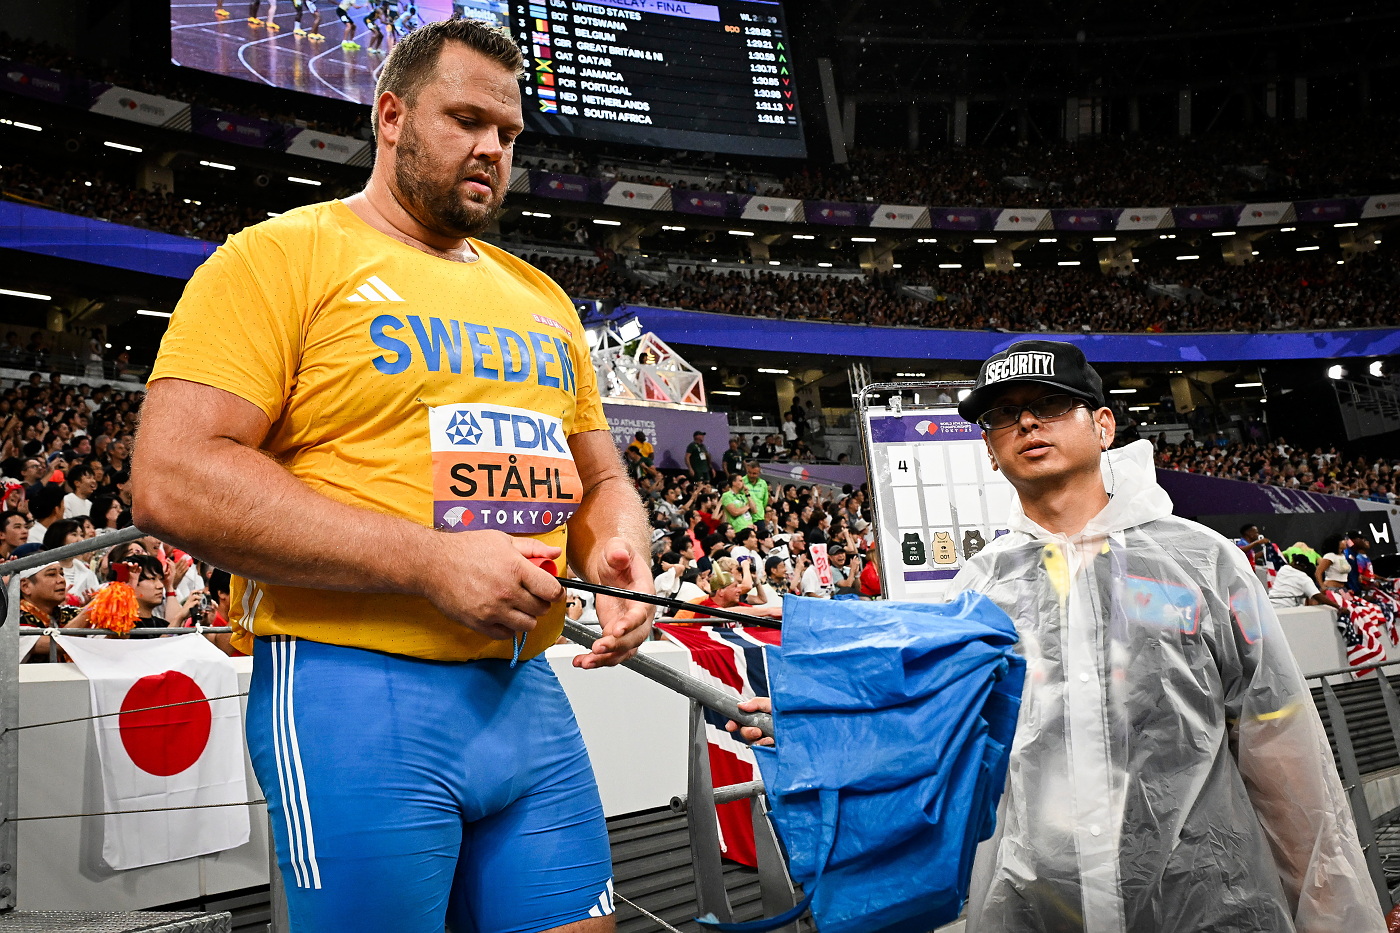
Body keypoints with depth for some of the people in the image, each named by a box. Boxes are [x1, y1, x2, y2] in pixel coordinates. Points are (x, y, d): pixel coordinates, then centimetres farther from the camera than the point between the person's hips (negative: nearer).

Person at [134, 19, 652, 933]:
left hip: (531, 694, 6)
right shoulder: (281, 257, -2)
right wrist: (430, 560, -19)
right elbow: (173, 479, -14)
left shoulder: (541, 297, 17)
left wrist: (619, 551, -2)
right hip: (355, 695, -5)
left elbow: (603, 482, 22)